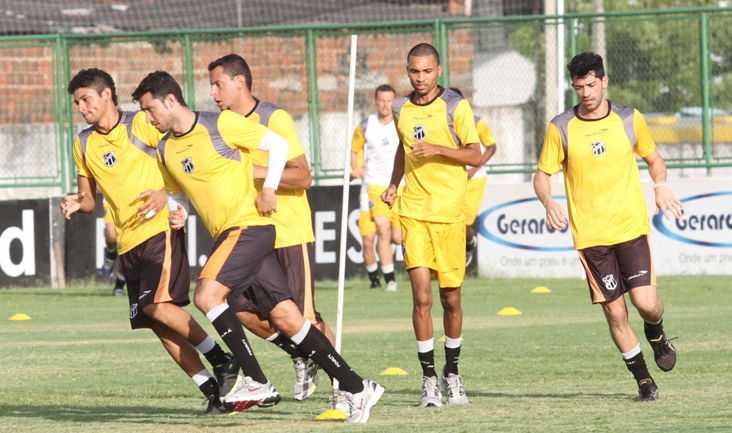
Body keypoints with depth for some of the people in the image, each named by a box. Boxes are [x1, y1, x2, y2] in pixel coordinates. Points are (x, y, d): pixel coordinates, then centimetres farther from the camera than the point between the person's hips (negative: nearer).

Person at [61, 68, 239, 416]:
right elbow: (89, 198, 19)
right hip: (128, 243, 7)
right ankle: (212, 390, 6)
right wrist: (77, 203, -4)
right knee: (157, 322, 0)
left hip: (159, 229, -7)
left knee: (156, 304, -22)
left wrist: (165, 193, -18)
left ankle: (222, 361, -8)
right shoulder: (83, 144, 13)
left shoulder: (141, 125, -5)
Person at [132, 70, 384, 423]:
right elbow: (170, 190, 29)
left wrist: (268, 188, -12)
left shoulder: (221, 124, -9)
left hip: (249, 224, -7)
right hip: (227, 235, 7)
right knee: (284, 318, 0)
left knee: (206, 294, -23)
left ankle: (256, 382, -19)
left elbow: (278, 144, -4)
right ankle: (357, 389, 2)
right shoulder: (165, 149, 13)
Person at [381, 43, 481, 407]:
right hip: (414, 210, 2)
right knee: (422, 297, -11)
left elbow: (474, 155, -6)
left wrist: (437, 149, -19)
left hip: (450, 213, -2)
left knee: (451, 299, 5)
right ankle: (429, 379, -6)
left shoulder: (456, 107, -4)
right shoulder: (401, 109, 9)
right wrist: (393, 185, 18)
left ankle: (452, 373, 25)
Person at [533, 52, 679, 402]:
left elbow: (653, 157, 18)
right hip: (590, 235, 0)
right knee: (614, 311, -2)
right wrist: (549, 202, -15)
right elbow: (542, 175, 6)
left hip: (632, 228, 0)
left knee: (646, 303, -12)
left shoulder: (629, 120, 3)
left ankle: (656, 334, 24)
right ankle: (643, 380, 15)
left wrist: (661, 186, -3)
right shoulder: (560, 128, 0)